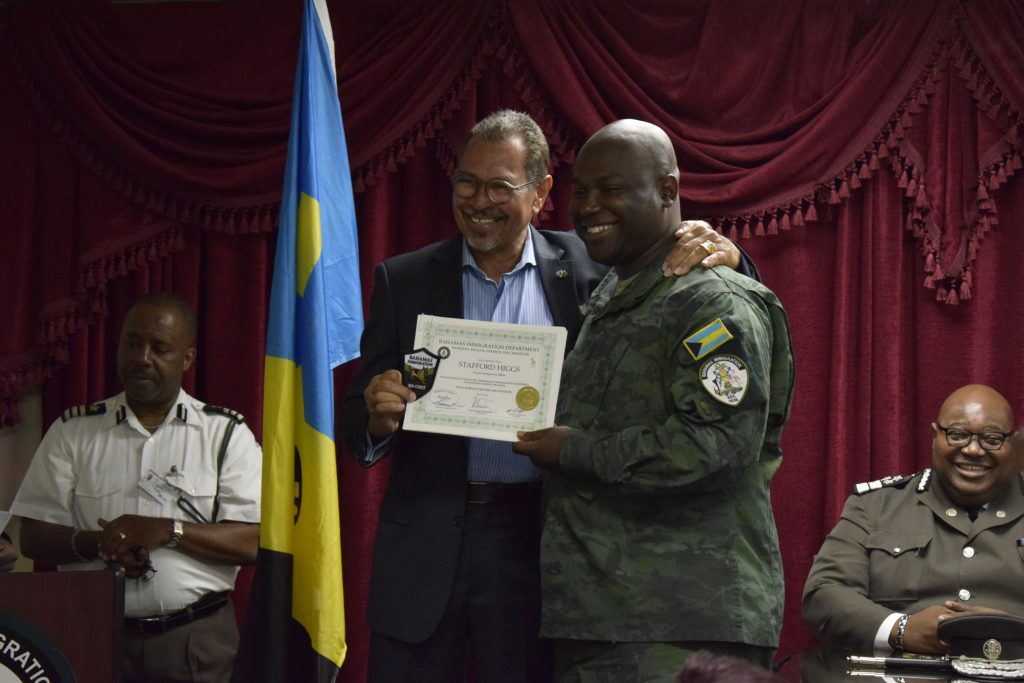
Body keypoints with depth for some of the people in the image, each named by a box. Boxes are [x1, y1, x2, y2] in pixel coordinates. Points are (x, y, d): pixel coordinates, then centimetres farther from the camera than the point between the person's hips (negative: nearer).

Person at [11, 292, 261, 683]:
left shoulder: (226, 433, 4)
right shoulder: (73, 431, 9)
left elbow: (256, 540, -4)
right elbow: (33, 537, 5)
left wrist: (168, 531, -15)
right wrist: (96, 543, -13)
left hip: (196, 640, -1)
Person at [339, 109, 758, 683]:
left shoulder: (584, 269, 5)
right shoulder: (405, 280, 7)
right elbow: (357, 425, 5)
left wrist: (721, 254, -16)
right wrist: (377, 418, -19)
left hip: (532, 542, -1)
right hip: (425, 543, 1)